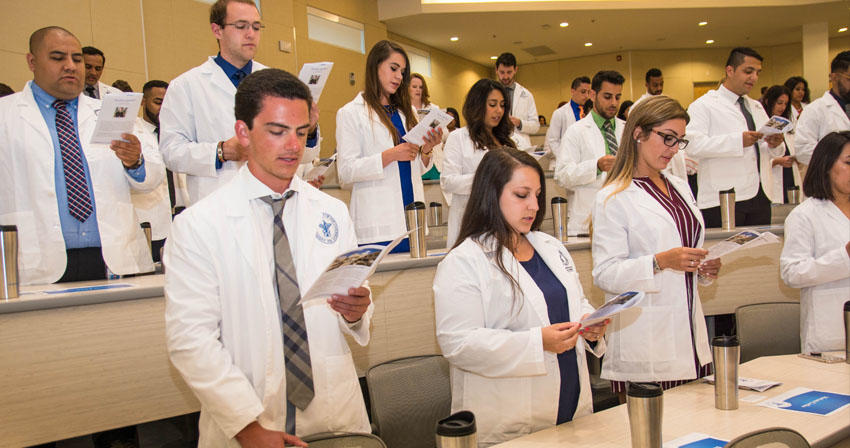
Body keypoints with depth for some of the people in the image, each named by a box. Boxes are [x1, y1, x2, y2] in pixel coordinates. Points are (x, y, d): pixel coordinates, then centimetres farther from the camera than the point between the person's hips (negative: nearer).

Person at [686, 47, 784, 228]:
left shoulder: (757, 107, 24)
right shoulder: (704, 105, -1)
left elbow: (772, 153, 24)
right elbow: (692, 145, -17)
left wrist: (774, 145, 0)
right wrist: (738, 141, -23)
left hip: (760, 197, 7)